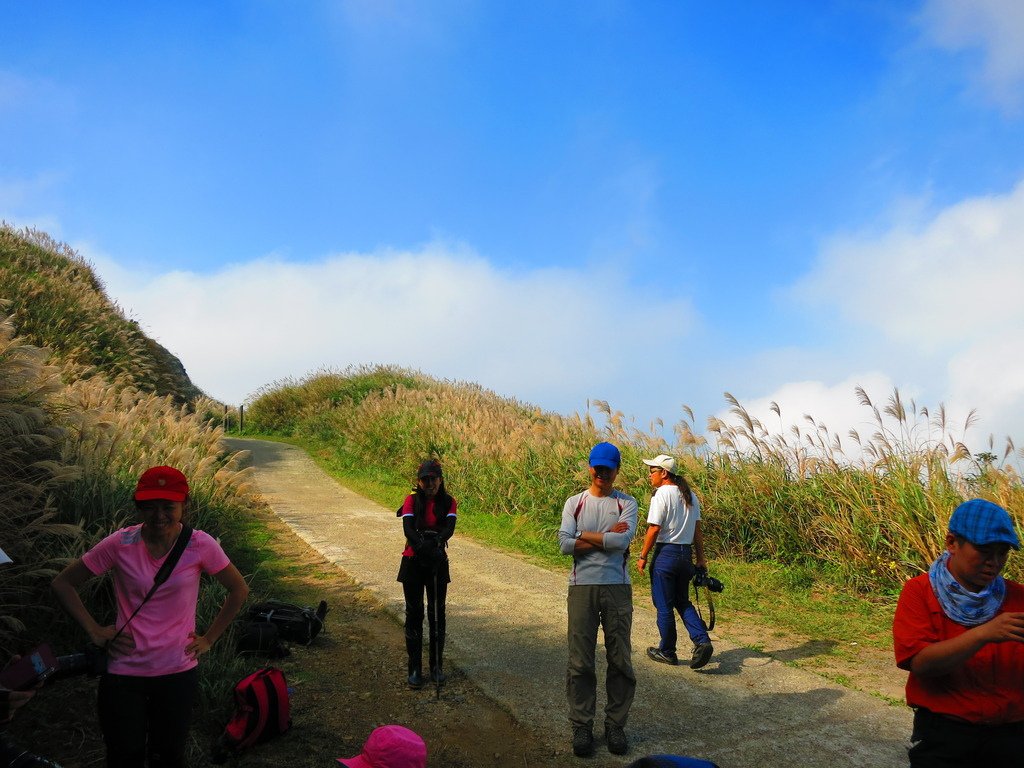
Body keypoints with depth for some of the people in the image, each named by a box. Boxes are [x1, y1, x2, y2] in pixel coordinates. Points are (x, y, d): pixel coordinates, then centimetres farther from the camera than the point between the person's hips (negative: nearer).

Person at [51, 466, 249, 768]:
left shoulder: (200, 545, -13)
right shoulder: (120, 544, -13)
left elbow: (238, 589, 1)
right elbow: (63, 583, 1)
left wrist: (209, 638, 0)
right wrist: (95, 631, -4)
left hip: (178, 672, 0)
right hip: (124, 672, 0)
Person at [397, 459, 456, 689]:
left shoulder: (448, 502, -2)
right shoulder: (412, 500, -6)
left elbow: (450, 527, -19)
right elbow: (408, 528, -22)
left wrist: (438, 541, -40)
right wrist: (421, 545, -41)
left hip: (438, 562, 1)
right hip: (413, 561, -1)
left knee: (437, 613, 8)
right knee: (414, 614, 4)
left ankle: (436, 666, 21)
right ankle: (415, 669, 14)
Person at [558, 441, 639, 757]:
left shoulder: (626, 503, 3)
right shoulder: (574, 503, 6)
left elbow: (623, 540, -15)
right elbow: (565, 544, -7)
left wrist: (585, 535, -7)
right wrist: (607, 537, -10)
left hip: (618, 588, 0)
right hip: (582, 587, 0)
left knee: (621, 660, 7)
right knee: (580, 661, 5)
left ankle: (615, 725, 22)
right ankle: (581, 726, 18)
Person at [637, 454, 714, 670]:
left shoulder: (662, 494, -14)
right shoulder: (690, 496, 9)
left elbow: (654, 529, -16)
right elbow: (697, 531, 11)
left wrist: (643, 556, -8)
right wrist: (700, 558, 16)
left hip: (666, 553, -7)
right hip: (686, 553, 7)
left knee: (664, 605, 6)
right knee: (683, 602, 19)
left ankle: (667, 652, 17)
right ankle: (702, 641, 3)